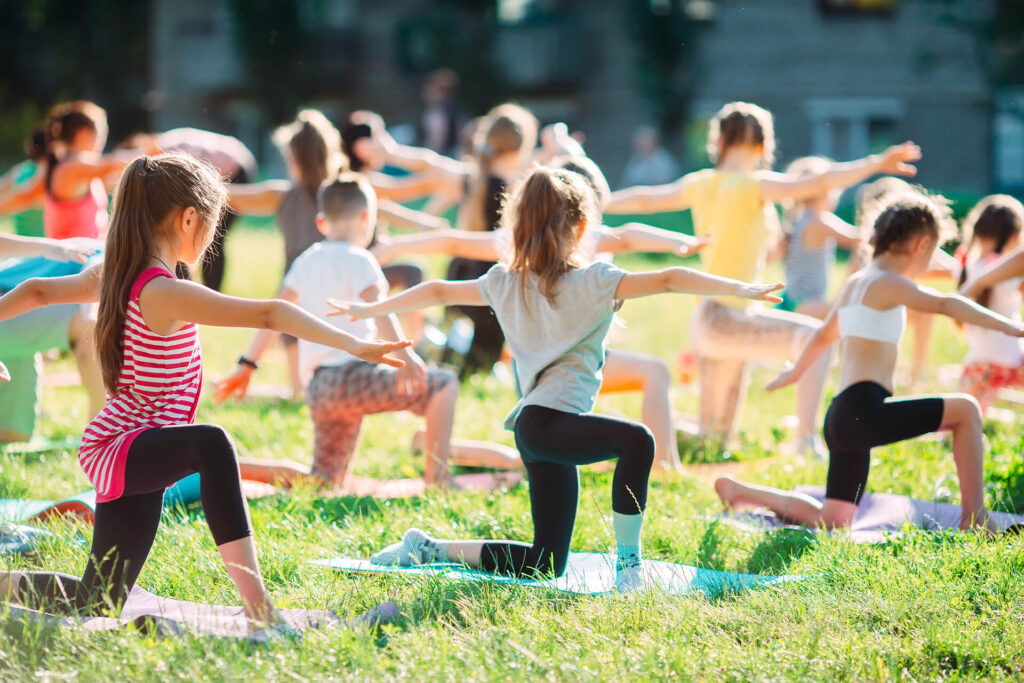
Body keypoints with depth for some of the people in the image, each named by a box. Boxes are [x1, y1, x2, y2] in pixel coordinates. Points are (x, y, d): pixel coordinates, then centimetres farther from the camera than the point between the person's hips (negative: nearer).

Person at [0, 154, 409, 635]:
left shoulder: (112, 277, 7)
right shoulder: (166, 294, -21)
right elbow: (269, 314, -29)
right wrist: (352, 346, -35)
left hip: (125, 460, 10)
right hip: (121, 452, -10)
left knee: (97, 603, 17)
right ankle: (258, 609, -47)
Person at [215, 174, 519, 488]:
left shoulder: (306, 261, 18)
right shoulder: (357, 260, -4)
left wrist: (247, 364, 24)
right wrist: (403, 354, -32)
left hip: (316, 388, 8)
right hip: (348, 375, -8)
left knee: (325, 479, 16)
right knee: (443, 384, -4)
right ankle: (437, 478, -13)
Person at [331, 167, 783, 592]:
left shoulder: (507, 282, 17)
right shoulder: (593, 282, -3)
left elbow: (437, 292, 28)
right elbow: (668, 280, -12)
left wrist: (368, 311, 41)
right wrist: (742, 290, -14)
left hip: (533, 429, 8)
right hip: (549, 419, -8)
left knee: (546, 564, 11)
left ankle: (430, 549, 15)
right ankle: (628, 564, -32)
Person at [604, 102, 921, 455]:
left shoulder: (700, 184, 11)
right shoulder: (753, 187, -11)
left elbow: (642, 199, 25)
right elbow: (818, 183, -23)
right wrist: (876, 164, -28)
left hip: (706, 320, 9)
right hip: (728, 319, -9)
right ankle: (806, 439, -29)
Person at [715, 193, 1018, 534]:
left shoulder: (854, 284, 20)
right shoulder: (887, 284, -7)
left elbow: (823, 336, 36)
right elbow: (944, 304, -25)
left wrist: (796, 371, 53)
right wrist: (1005, 325, -32)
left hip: (842, 416, 9)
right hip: (865, 411, -9)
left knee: (831, 521, 15)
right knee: (965, 409, -7)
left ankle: (739, 491, 15)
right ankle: (974, 516, -6)